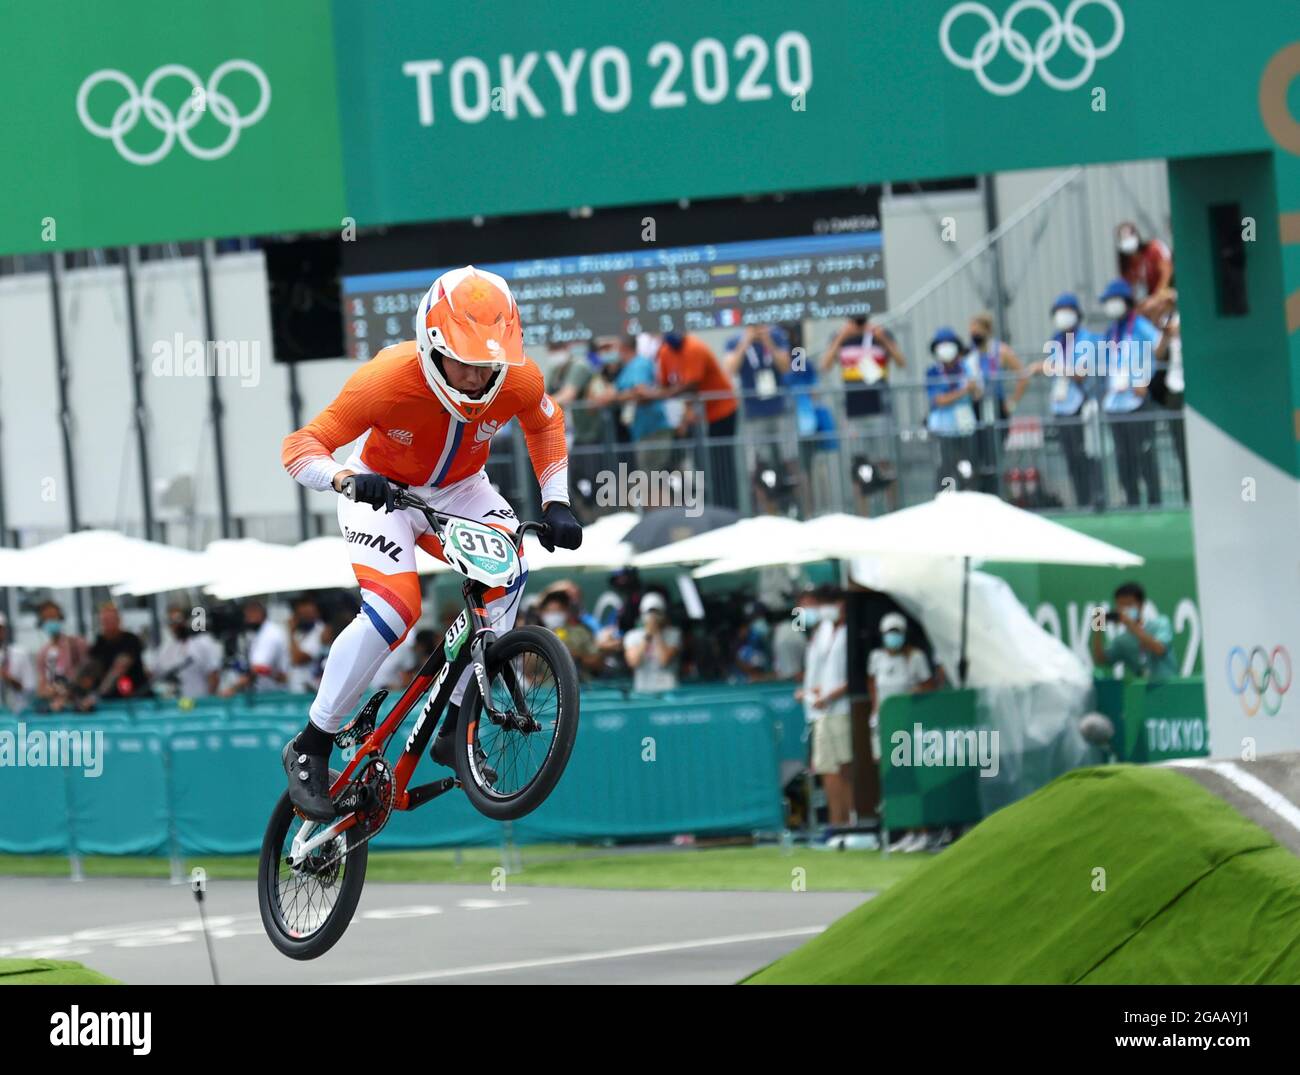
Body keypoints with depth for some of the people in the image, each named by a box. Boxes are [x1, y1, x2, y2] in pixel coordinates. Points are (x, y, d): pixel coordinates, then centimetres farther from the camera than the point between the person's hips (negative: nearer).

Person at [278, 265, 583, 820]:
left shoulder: (518, 379, -24)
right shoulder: (388, 379, -34)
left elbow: (546, 423, 2)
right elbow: (300, 446, -29)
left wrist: (555, 503, -7)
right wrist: (345, 478, -49)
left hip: (457, 491, 4)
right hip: (382, 491, -4)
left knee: (509, 568, -25)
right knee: (393, 609, -27)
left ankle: (454, 730, -16)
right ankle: (310, 747, -11)